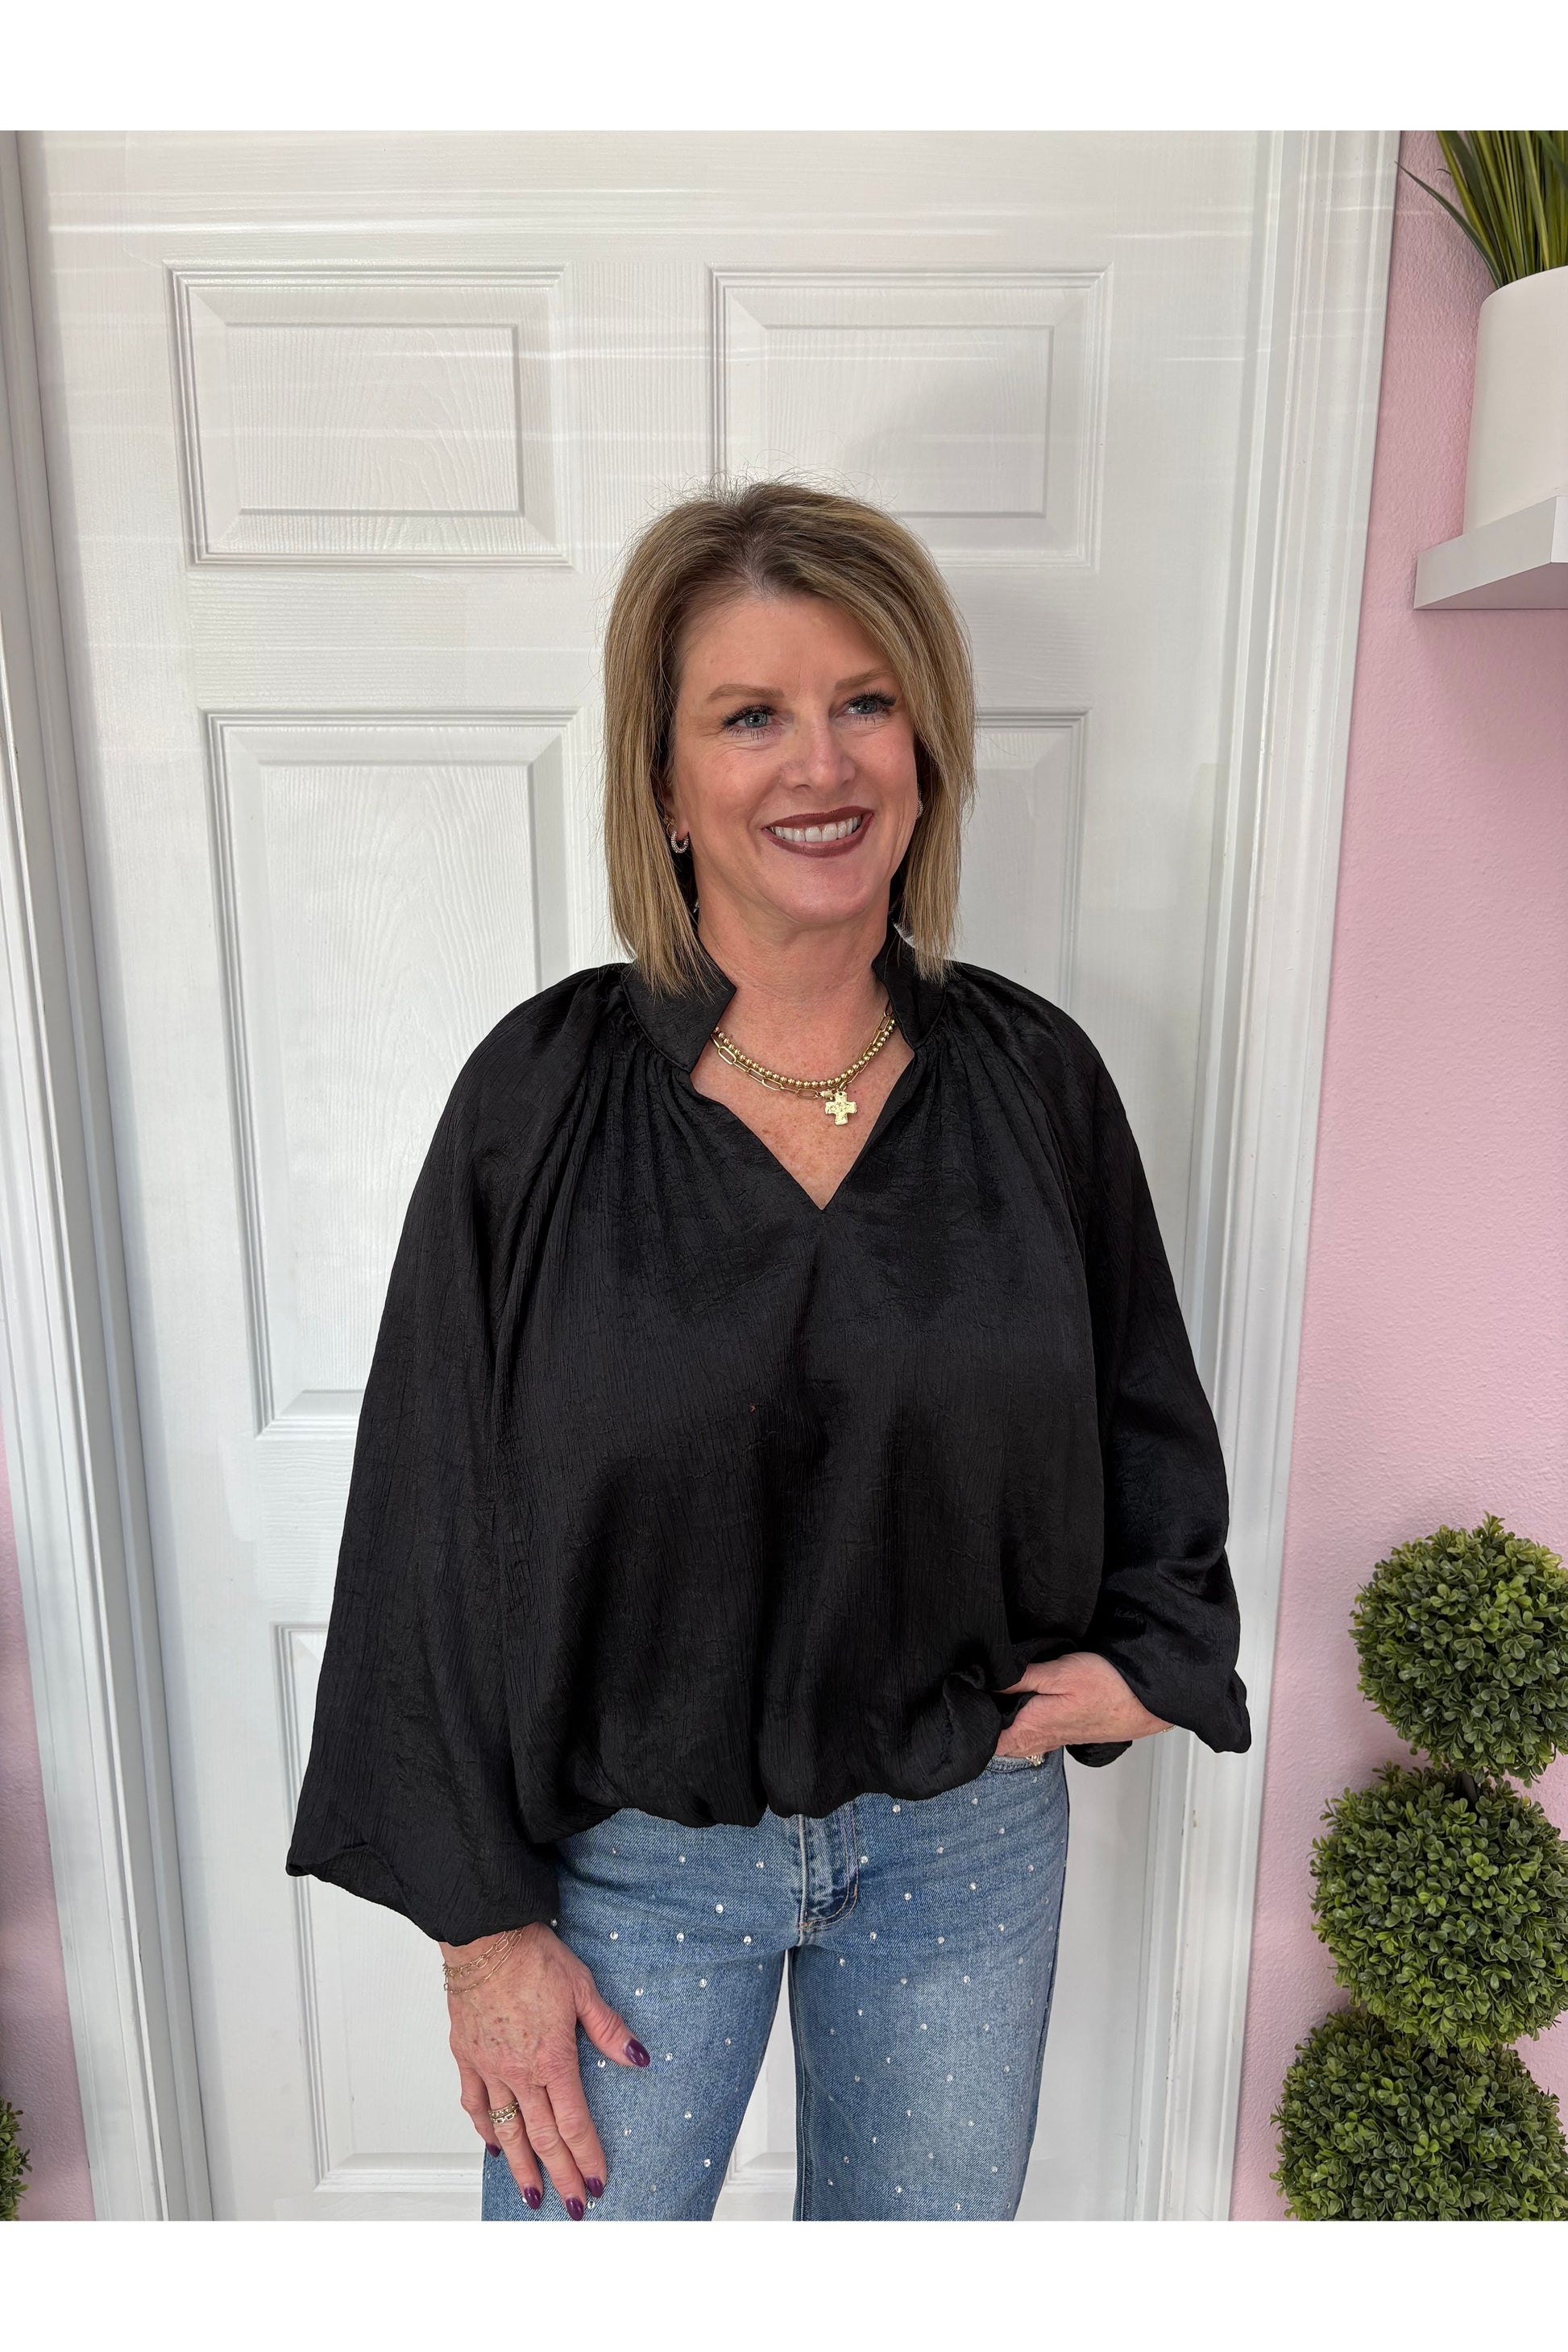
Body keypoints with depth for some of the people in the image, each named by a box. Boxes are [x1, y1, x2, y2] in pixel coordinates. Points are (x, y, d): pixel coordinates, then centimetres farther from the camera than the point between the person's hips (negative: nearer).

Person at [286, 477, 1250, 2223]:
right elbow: (435, 1526, -10)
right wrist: (485, 1916, -7)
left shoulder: (1034, 1079, -8)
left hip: (966, 1828, 3)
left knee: (931, 2232, 26)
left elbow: (1150, 1415, 7)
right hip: (633, 1848, -2)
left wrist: (1151, 1653, -7)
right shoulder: (545, 1094, -15)